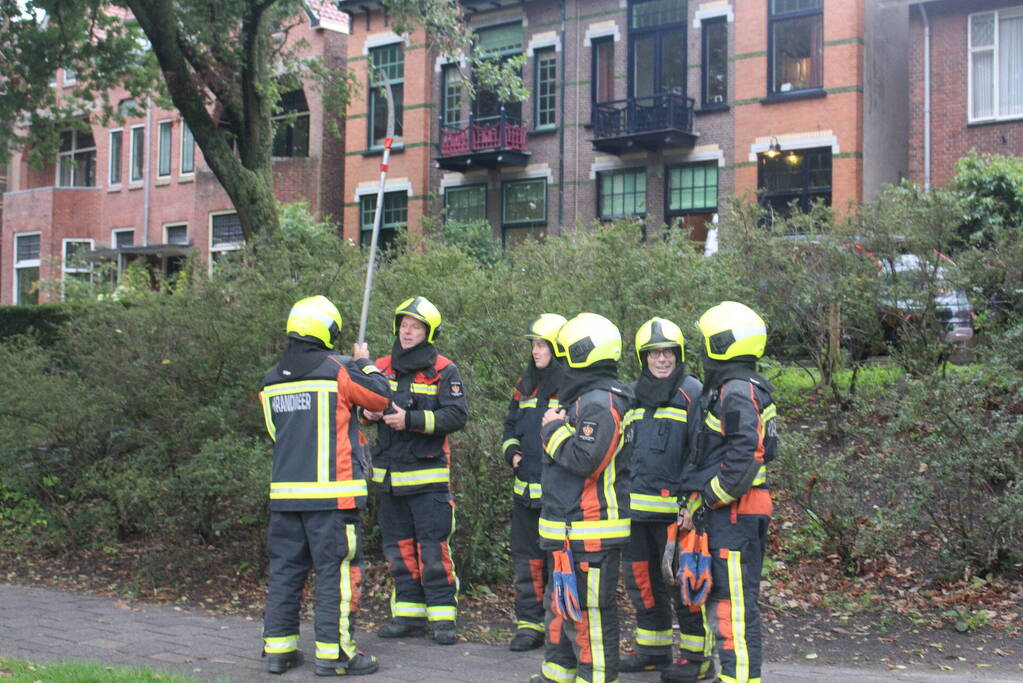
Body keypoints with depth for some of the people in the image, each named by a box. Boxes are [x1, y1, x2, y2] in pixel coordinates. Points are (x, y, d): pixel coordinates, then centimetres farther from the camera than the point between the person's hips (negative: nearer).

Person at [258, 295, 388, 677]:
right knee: (336, 571, 0)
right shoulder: (337, 371, -9)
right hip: (331, 493, -6)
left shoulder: (272, 381, 10)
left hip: (285, 493, 6)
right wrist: (365, 364, 19)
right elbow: (382, 397, 1)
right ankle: (333, 652, 2)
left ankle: (278, 649, 17)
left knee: (285, 569, 12)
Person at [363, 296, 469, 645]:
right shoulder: (381, 368, 11)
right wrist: (367, 412, -4)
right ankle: (409, 615, 20)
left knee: (434, 550, -4)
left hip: (428, 477, -5)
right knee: (399, 549, 11)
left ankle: (442, 617, 4)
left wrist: (411, 420, -22)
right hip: (388, 476, 5)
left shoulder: (443, 371, -4)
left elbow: (457, 414, -14)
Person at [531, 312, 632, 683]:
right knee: (560, 602, 22)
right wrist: (557, 427, 10)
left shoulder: (598, 402, -18)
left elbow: (586, 459, -27)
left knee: (588, 610, -3)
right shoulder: (586, 398, 16)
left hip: (591, 531, -11)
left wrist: (554, 429, -15)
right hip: (572, 528, 11)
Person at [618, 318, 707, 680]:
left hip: (675, 509, -6)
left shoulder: (692, 393, -4)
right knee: (642, 580, 13)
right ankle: (654, 649, 27)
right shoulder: (632, 396, 14)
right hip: (636, 508, 7)